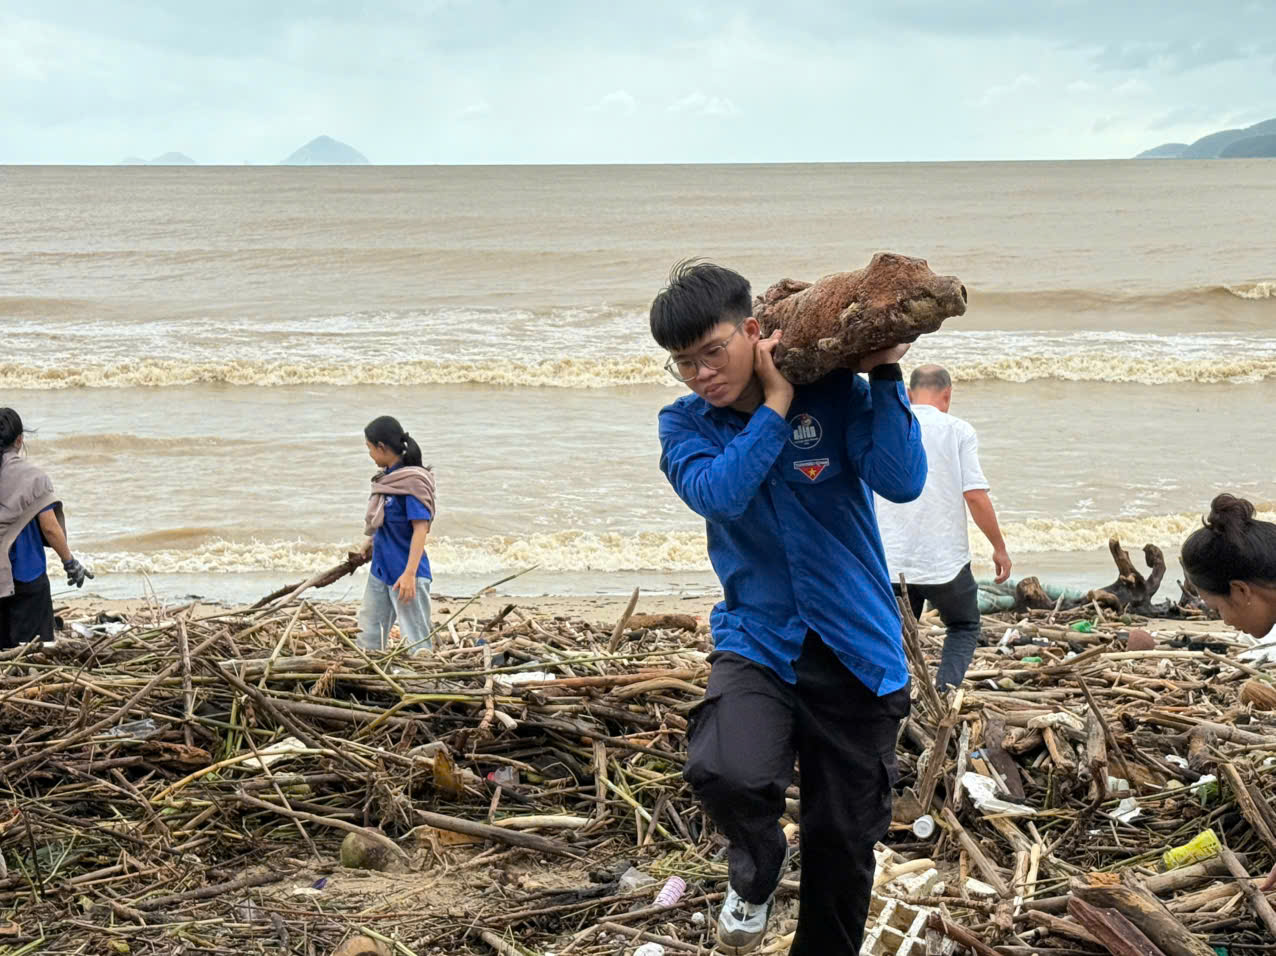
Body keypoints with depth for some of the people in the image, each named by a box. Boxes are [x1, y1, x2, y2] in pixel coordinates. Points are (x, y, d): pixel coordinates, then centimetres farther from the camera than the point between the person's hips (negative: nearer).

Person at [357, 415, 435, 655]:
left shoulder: (413, 481, -18)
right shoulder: (388, 477, 6)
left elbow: (421, 528, -22)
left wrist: (409, 574, -26)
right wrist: (372, 541, 27)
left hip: (405, 574, -9)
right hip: (380, 570, 9)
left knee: (416, 640, -3)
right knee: (368, 637, 17)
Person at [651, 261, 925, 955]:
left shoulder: (835, 394, -3)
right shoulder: (684, 425, 0)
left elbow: (902, 482, -15)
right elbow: (718, 493, -20)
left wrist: (884, 378, -16)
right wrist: (776, 402, -17)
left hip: (857, 650, 0)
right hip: (758, 643, 0)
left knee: (844, 843, 8)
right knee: (726, 773, -29)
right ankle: (755, 873, 5)